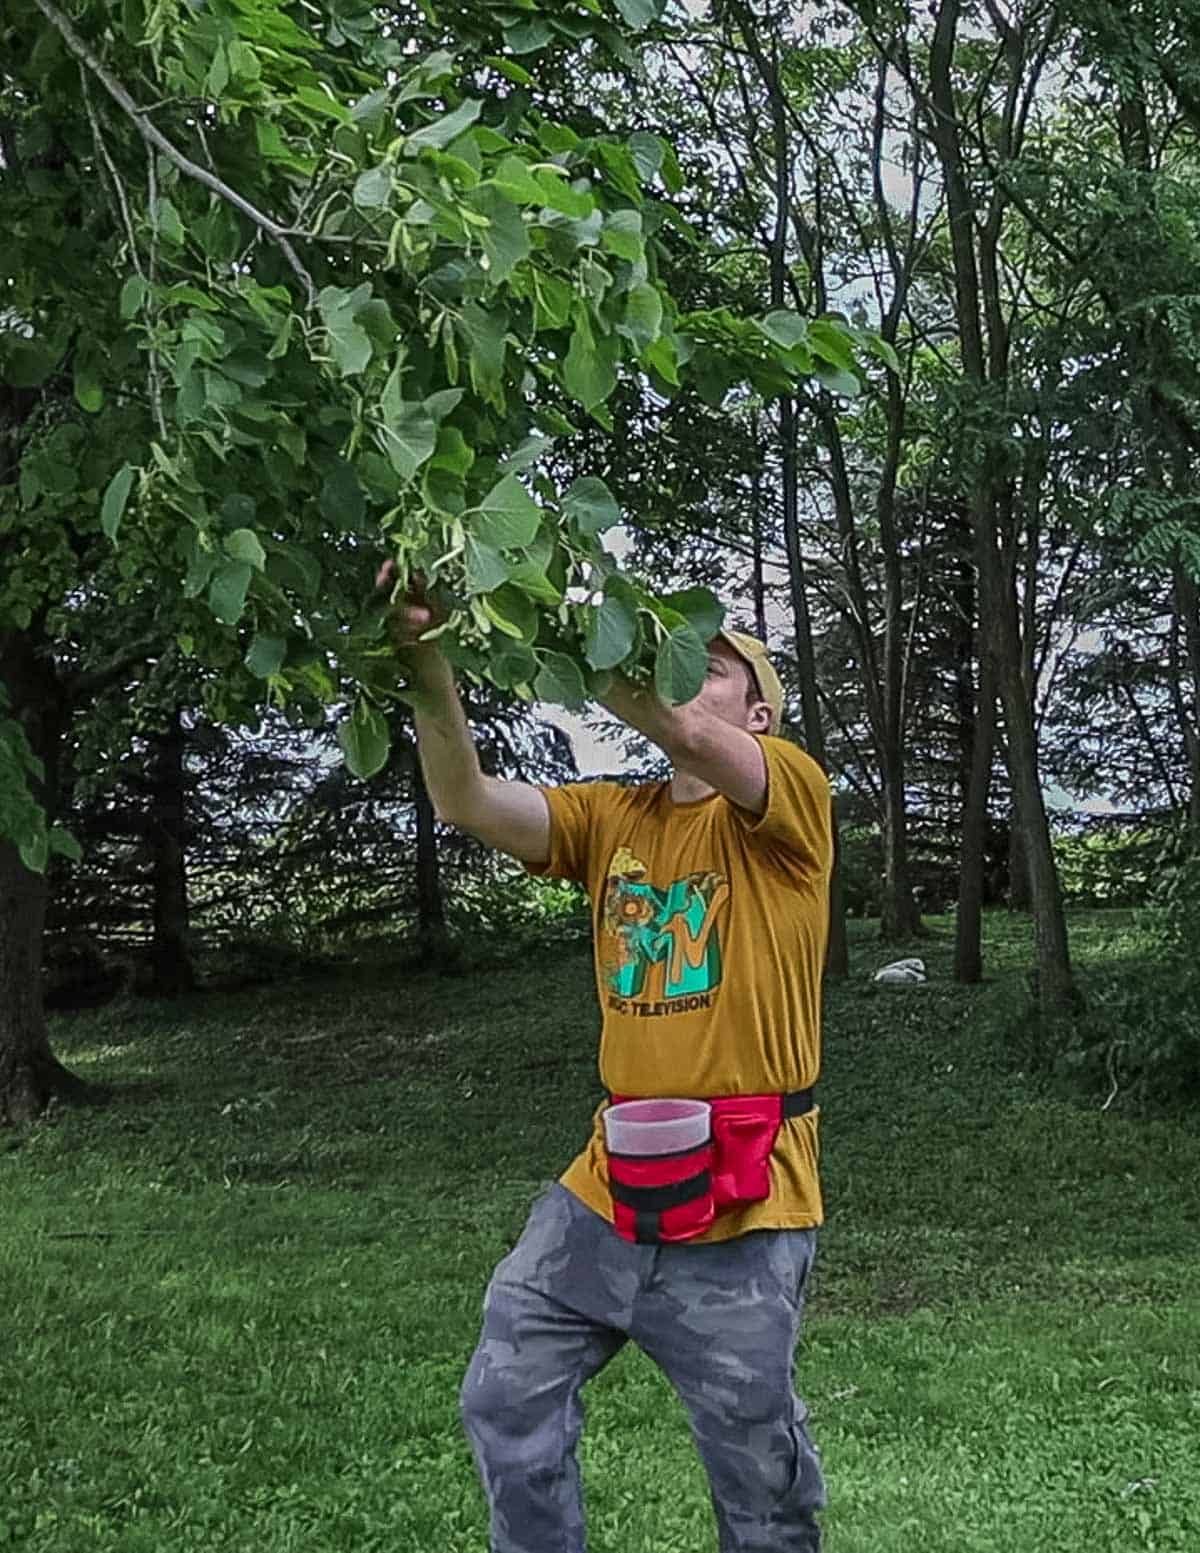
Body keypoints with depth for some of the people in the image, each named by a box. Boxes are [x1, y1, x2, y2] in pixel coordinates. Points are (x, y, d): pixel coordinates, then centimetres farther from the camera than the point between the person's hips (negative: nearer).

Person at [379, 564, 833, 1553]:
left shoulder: (791, 796, -6)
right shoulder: (610, 817, 8)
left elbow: (682, 735, -26)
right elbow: (465, 802, -6)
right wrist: (428, 659, -21)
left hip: (740, 1208, -5)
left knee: (759, 1474, 9)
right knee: (507, 1405, 10)